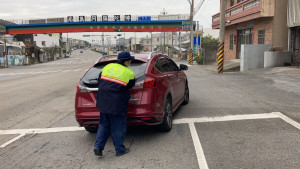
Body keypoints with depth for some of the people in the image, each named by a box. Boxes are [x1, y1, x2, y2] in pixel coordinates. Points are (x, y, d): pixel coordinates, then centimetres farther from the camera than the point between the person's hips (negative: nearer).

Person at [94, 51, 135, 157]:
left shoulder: (107, 67, 8)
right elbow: (130, 86, 4)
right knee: (118, 127, 6)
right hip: (117, 104, -5)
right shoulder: (129, 73, -5)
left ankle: (98, 146, 8)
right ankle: (120, 150, 15)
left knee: (103, 125, 17)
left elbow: (99, 81, 12)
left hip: (103, 102, 5)